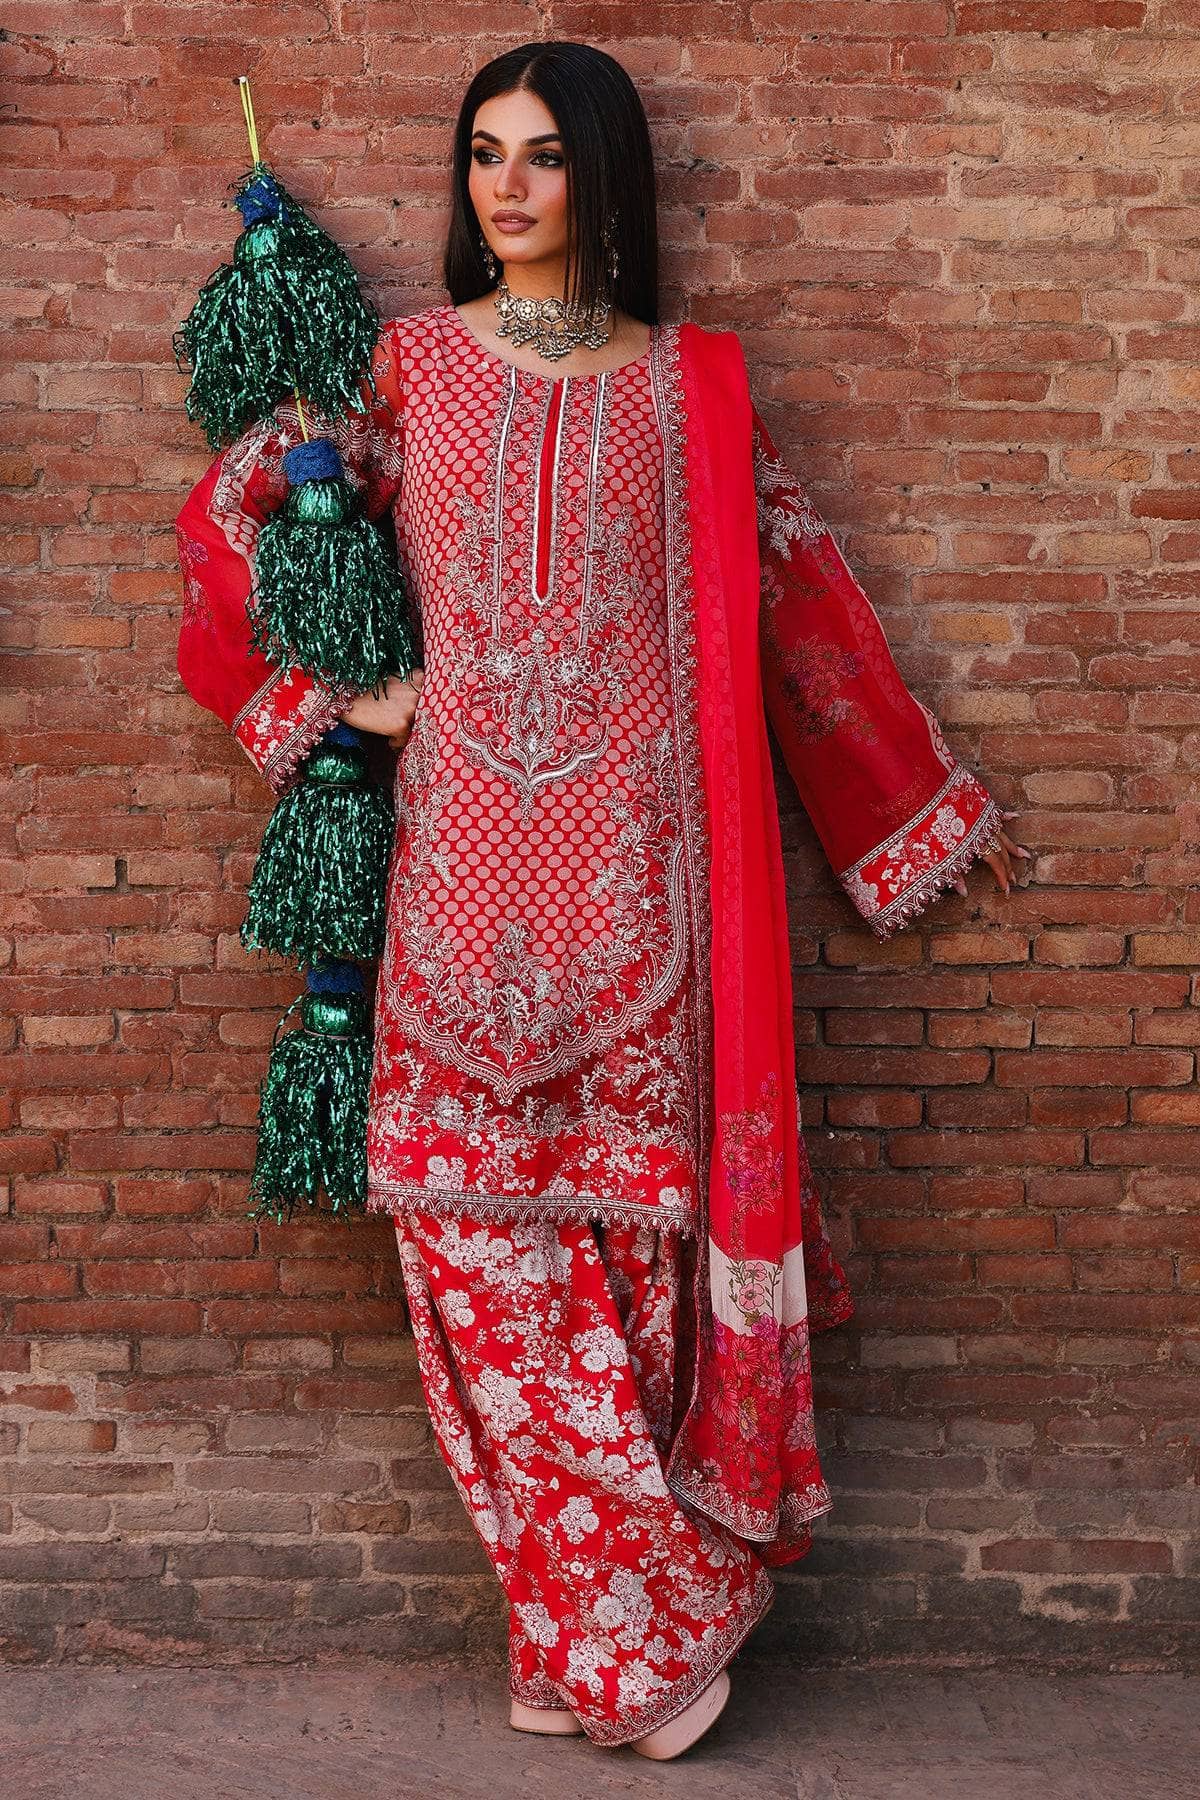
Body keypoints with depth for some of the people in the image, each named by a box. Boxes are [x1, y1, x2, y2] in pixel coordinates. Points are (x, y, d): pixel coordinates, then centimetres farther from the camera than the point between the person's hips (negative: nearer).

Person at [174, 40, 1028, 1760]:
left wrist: (923, 801, 17)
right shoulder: (413, 361, 10)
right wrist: (341, 694, 5)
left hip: (634, 857, -1)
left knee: (632, 1205, 0)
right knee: (483, 1221, -1)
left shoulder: (690, 385, 9)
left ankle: (603, 1626, 16)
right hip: (469, 855, 1)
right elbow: (236, 506, 14)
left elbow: (799, 594, 13)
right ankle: (646, 1616, 14)